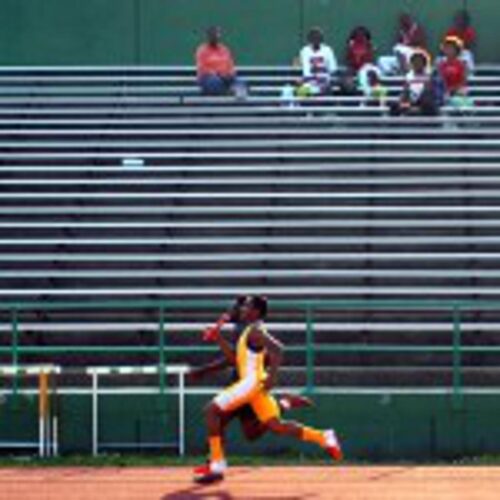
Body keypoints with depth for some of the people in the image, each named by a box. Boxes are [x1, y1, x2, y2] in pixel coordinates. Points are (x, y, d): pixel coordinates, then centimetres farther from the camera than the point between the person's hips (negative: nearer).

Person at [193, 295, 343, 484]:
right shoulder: (250, 332, 21)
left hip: (253, 381, -10)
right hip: (252, 384, 10)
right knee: (276, 425, 9)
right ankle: (323, 437, 6)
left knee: (212, 410, -8)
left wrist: (272, 375, -31)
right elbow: (235, 359, 25)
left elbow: (277, 349, -24)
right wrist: (219, 339, 17)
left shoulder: (255, 331, -10)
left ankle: (217, 465, -10)